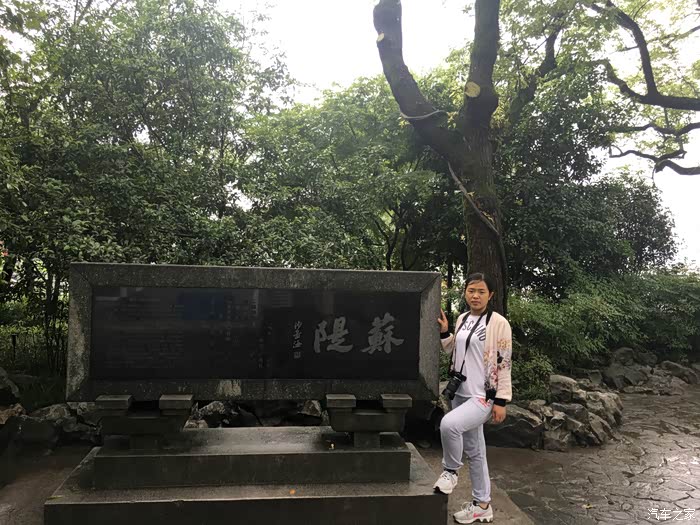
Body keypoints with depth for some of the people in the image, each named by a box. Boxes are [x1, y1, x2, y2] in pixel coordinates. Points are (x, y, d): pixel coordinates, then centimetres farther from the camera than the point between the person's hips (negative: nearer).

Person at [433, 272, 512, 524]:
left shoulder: (499, 323, -12)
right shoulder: (462, 319, 7)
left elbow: (504, 364, -12)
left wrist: (501, 401, -14)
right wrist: (443, 332, 3)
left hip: (484, 397, -7)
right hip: (461, 393, 7)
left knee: (449, 424, -29)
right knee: (474, 451, 15)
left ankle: (450, 471, -2)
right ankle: (482, 504, 29)